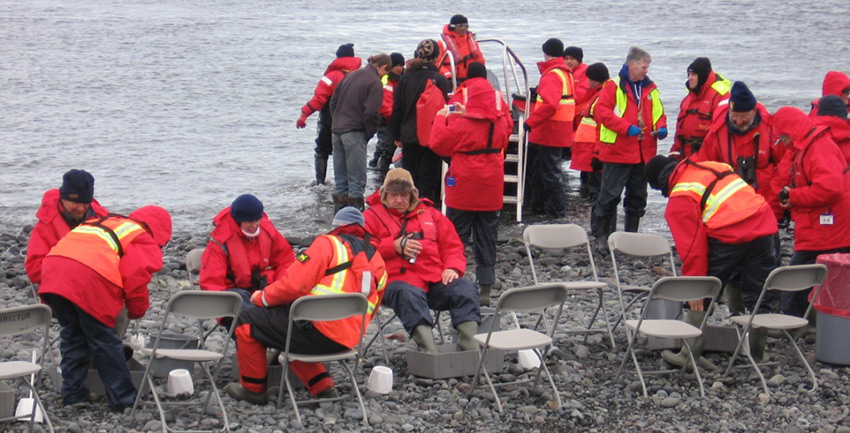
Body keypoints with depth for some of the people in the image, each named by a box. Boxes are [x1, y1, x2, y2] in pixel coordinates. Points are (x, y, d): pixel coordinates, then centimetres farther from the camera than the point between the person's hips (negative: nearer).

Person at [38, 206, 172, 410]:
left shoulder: (102, 220, 34)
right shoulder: (145, 239, 13)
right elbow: (136, 278, 2)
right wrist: (136, 312, 20)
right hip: (89, 280, -6)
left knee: (72, 337, 20)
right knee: (105, 341, 6)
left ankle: (73, 394, 25)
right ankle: (123, 400, 13)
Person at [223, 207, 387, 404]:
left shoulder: (329, 243, -2)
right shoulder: (377, 260, 18)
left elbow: (294, 284, -9)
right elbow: (370, 311, 21)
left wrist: (262, 297, 7)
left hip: (319, 331, -8)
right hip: (348, 342, 8)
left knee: (247, 321, 8)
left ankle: (253, 388, 18)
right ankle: (323, 387, 20)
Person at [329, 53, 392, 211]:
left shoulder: (351, 75, 15)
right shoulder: (375, 82, -9)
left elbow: (333, 101, 18)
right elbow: (371, 113, -16)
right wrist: (369, 133, -3)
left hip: (337, 131, 8)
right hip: (354, 133, -8)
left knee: (340, 179, 13)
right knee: (357, 180, -3)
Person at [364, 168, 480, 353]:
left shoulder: (429, 213, 26)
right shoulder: (372, 216, 16)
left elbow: (452, 244, 24)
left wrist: (453, 268, 3)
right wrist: (395, 246, -9)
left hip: (436, 279, 4)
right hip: (398, 279, -4)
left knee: (464, 288, -25)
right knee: (409, 295, -39)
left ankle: (471, 349, -37)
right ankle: (430, 352, -54)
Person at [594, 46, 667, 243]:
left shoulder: (650, 88, 10)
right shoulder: (613, 85, -6)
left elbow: (658, 113, 19)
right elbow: (601, 112, -13)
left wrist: (661, 127, -4)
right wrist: (627, 127, -20)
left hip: (643, 152, 6)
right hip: (617, 152, -6)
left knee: (638, 197, 13)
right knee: (610, 195, -4)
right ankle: (603, 236, 3)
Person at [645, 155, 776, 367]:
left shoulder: (680, 198, 2)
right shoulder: (713, 166, 22)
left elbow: (691, 244, -3)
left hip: (728, 238, -6)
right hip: (764, 224, 6)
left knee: (701, 299, 9)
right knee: (759, 300, 13)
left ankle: (689, 354, 14)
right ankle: (757, 356, 20)